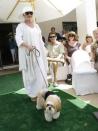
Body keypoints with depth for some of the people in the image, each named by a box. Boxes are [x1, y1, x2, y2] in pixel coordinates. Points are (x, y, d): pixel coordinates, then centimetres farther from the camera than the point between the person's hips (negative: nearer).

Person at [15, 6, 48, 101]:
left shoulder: (36, 26, 15)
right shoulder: (21, 26, -1)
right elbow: (18, 39, -14)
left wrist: (43, 51, 11)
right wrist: (28, 46, -30)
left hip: (38, 53, 5)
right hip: (27, 54, -4)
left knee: (41, 73, 2)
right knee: (30, 74, 1)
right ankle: (32, 94, 11)